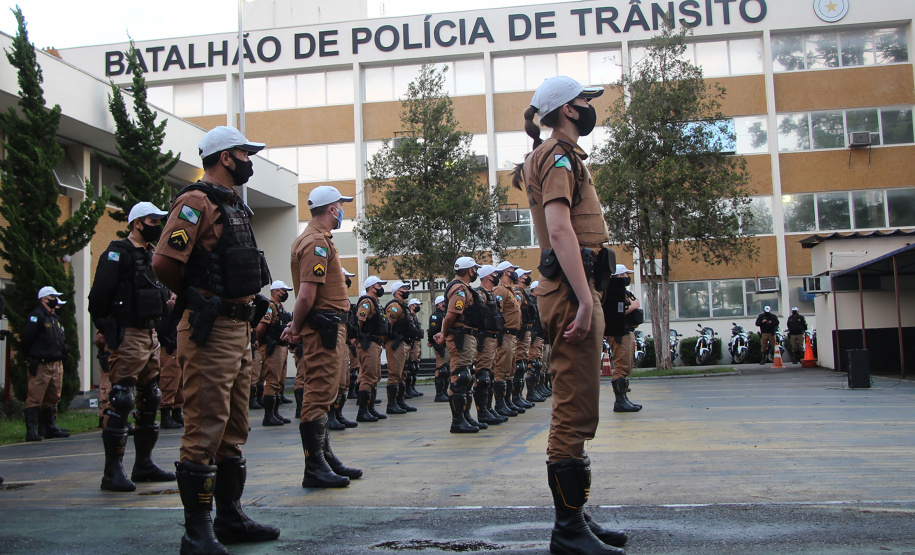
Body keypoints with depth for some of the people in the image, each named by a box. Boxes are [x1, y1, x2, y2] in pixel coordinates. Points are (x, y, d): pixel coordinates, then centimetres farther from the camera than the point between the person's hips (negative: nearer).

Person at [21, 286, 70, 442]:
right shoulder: (36, 317, -8)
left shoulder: (55, 318, 20)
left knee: (53, 398, 12)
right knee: (35, 399, -7)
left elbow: (61, 340, 27)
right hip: (40, 365, -9)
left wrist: (64, 349, 9)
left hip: (56, 365, 9)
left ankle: (50, 428, 19)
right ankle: (31, 431, -6)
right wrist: (31, 359, -10)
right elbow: (27, 340, -12)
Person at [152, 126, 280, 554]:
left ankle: (229, 518, 24)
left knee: (234, 429, 14)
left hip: (239, 329, 10)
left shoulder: (234, 206, 19)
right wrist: (197, 298, -5)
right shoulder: (197, 202, -10)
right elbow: (164, 262, -20)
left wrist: (247, 304, 13)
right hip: (210, 331, -10)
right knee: (205, 428, -7)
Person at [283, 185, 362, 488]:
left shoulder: (315, 239, 20)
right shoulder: (317, 241, -14)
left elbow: (306, 295, 19)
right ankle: (315, 469, -5)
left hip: (328, 327, 11)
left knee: (323, 394, 15)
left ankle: (326, 459, 24)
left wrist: (297, 325, 10)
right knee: (320, 393, -8)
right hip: (325, 326, -11)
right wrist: (297, 328, -9)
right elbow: (306, 295, -21)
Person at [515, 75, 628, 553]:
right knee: (575, 410, -10)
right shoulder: (558, 155, -6)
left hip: (574, 288, 11)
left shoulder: (561, 155, 26)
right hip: (572, 287, -11)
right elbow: (559, 228, -20)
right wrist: (585, 300, -26)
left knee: (577, 410, 13)